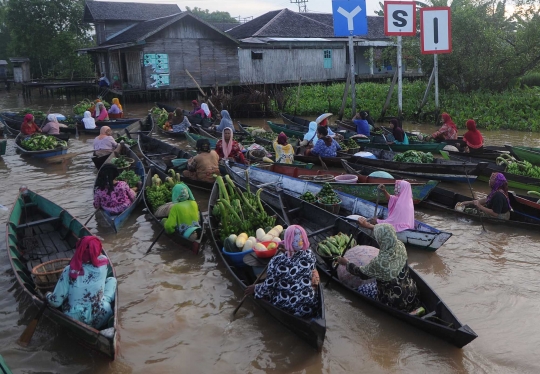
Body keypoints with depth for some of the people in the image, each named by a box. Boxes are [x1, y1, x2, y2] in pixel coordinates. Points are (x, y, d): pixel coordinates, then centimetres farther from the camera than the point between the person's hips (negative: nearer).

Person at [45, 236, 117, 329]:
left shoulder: (69, 271, -18)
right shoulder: (102, 265, -15)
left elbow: (56, 302, -9)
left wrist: (48, 295, 7)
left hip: (73, 321, 1)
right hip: (101, 320, -1)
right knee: (112, 279, 17)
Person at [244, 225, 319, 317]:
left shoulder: (277, 260, -18)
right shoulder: (310, 255, -10)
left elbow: (268, 286, -11)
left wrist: (255, 288, 9)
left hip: (283, 307, 0)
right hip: (308, 309, 1)